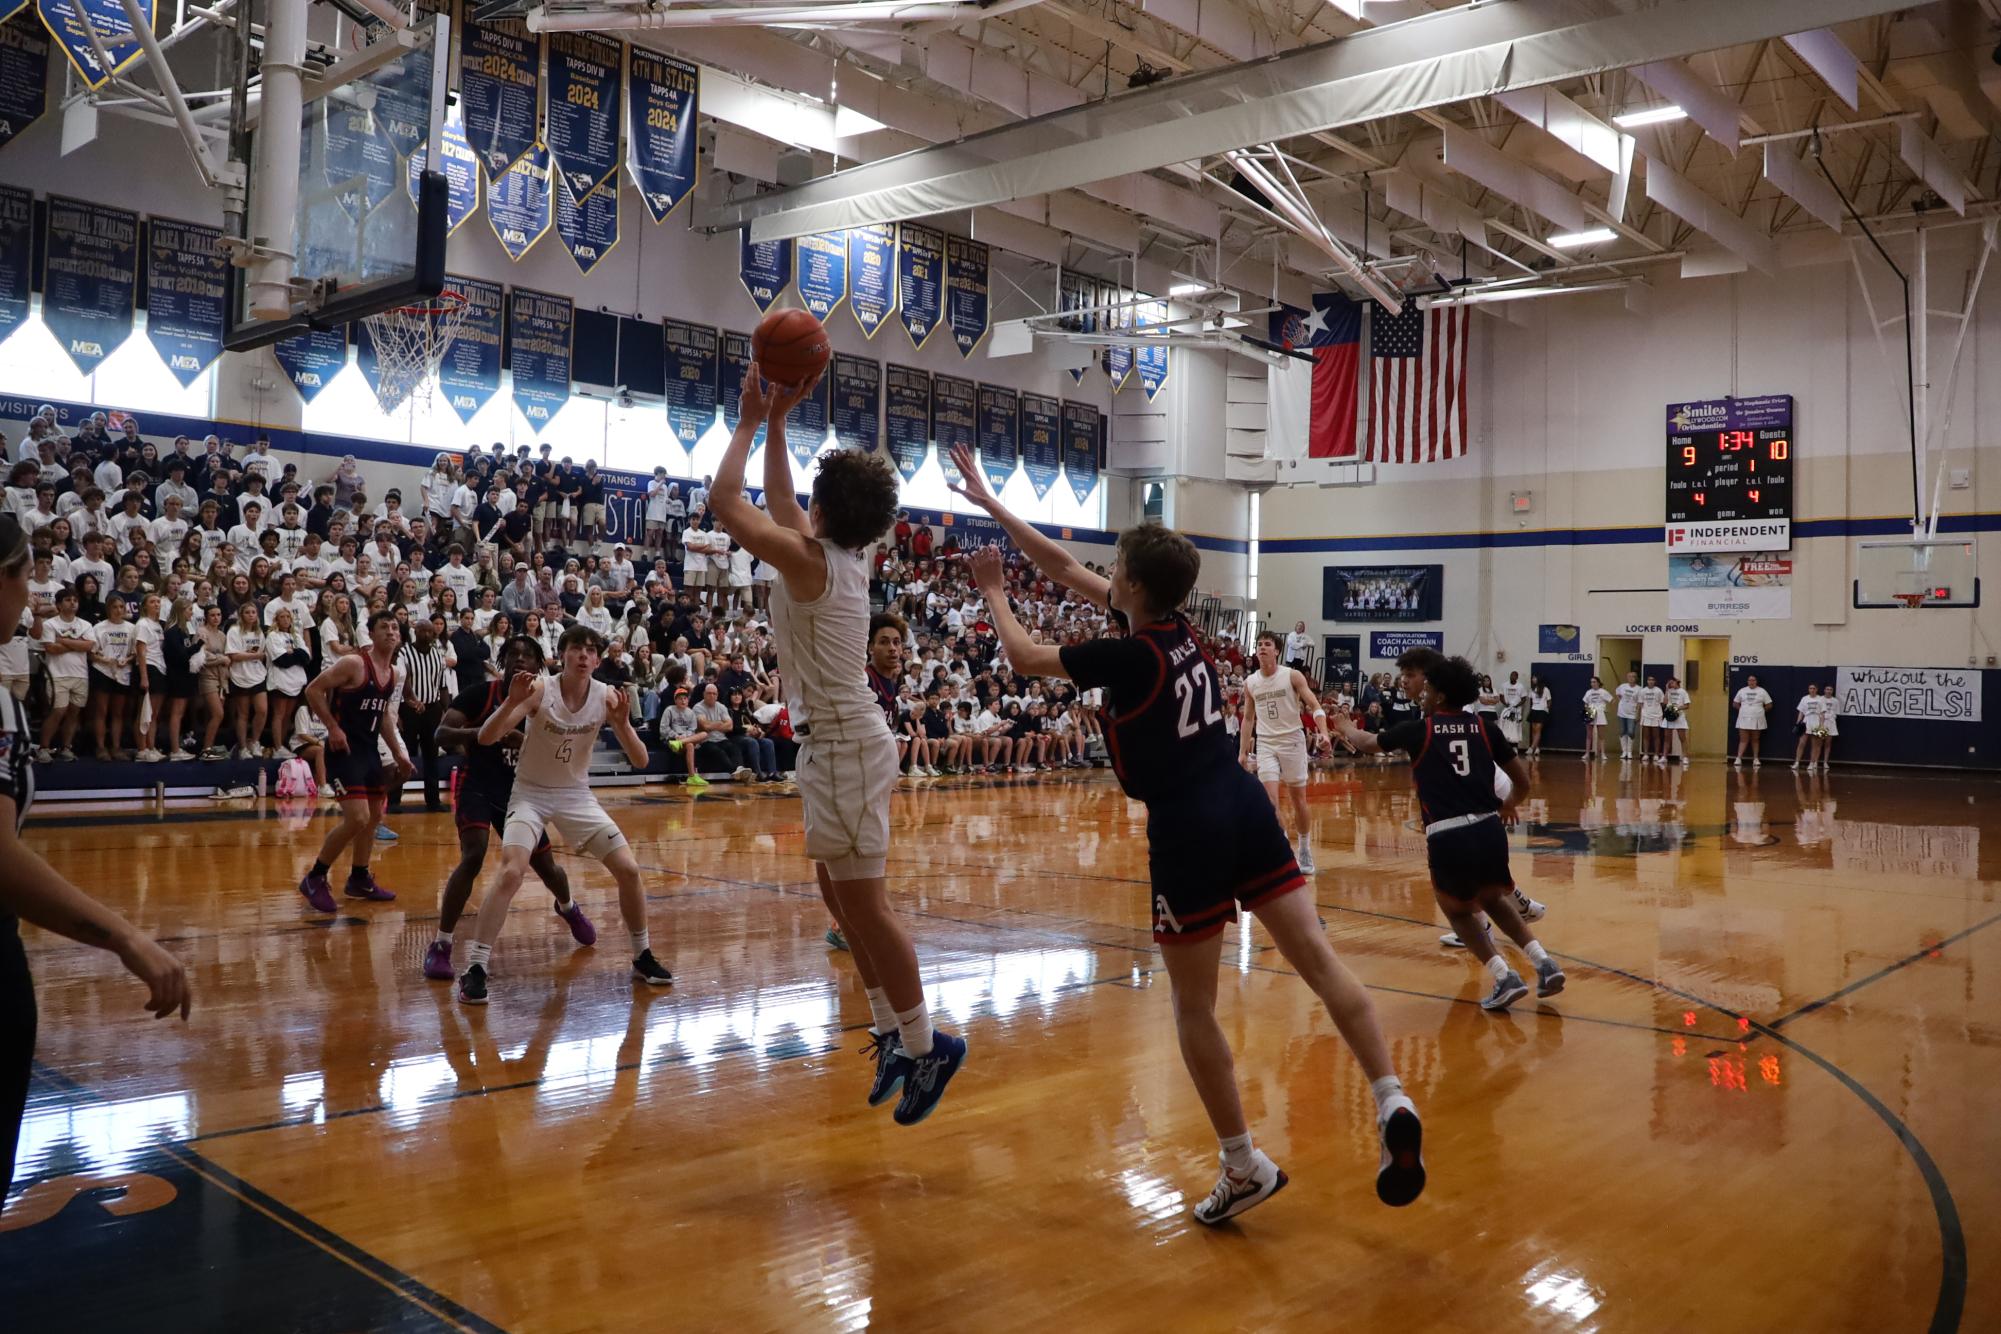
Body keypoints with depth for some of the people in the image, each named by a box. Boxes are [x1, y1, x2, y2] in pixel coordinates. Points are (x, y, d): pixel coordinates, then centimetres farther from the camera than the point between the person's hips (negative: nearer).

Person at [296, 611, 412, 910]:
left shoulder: (395, 674, 9)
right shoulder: (354, 663, -15)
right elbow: (313, 690, -15)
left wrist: (399, 754, 18)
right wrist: (333, 727, -18)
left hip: (370, 749, 9)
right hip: (344, 748, -9)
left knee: (375, 815, 16)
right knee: (357, 819, -16)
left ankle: (360, 879, 31)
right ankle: (315, 879, 0)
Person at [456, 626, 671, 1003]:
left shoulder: (607, 696, -10)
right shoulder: (540, 688, -19)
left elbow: (640, 761, -12)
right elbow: (486, 738, -23)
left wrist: (622, 724, -30)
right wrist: (511, 703, -41)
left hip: (576, 794, 3)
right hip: (531, 792, -3)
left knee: (629, 869, -3)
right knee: (511, 873, -24)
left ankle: (643, 958, 16)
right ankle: (474, 969, -15)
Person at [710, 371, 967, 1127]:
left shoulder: (809, 560, -17)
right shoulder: (846, 556, 8)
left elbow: (725, 501, -15)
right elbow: (778, 506, 23)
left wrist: (749, 422, -3)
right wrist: (776, 423, 20)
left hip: (843, 748, -10)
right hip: (841, 744, 10)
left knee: (863, 901, -4)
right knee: (842, 894, 16)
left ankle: (924, 1045, 6)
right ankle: (892, 1033, 24)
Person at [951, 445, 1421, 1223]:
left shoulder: (1127, 657, -13)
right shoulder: (1176, 625, 7)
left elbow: (1023, 657, 1)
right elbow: (1065, 567, 15)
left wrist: (992, 590, 18)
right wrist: (988, 501, 20)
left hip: (1187, 831, -7)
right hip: (1245, 807, 7)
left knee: (1193, 1007, 7)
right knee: (1317, 960, 2)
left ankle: (1243, 1166, 13)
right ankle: (1391, 1102, -12)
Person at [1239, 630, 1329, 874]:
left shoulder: (1292, 676, -7)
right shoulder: (1250, 683, 4)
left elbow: (1314, 705, -10)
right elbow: (1249, 719, 14)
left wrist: (1323, 732, -27)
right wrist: (1242, 752, 10)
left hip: (1292, 741, -2)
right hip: (1265, 744, 2)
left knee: (1299, 802, 7)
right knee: (1269, 801, -11)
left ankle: (1305, 852, 23)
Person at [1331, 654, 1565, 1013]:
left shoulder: (1418, 730, 5)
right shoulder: (1485, 728, 11)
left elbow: (1366, 744, 24)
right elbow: (1523, 781, 18)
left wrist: (1347, 729, 46)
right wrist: (1508, 805, 40)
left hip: (1448, 838, -3)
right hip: (1490, 830, 4)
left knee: (1458, 910, 23)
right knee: (1493, 899, 32)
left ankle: (1504, 978, 7)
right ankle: (1545, 963, 18)